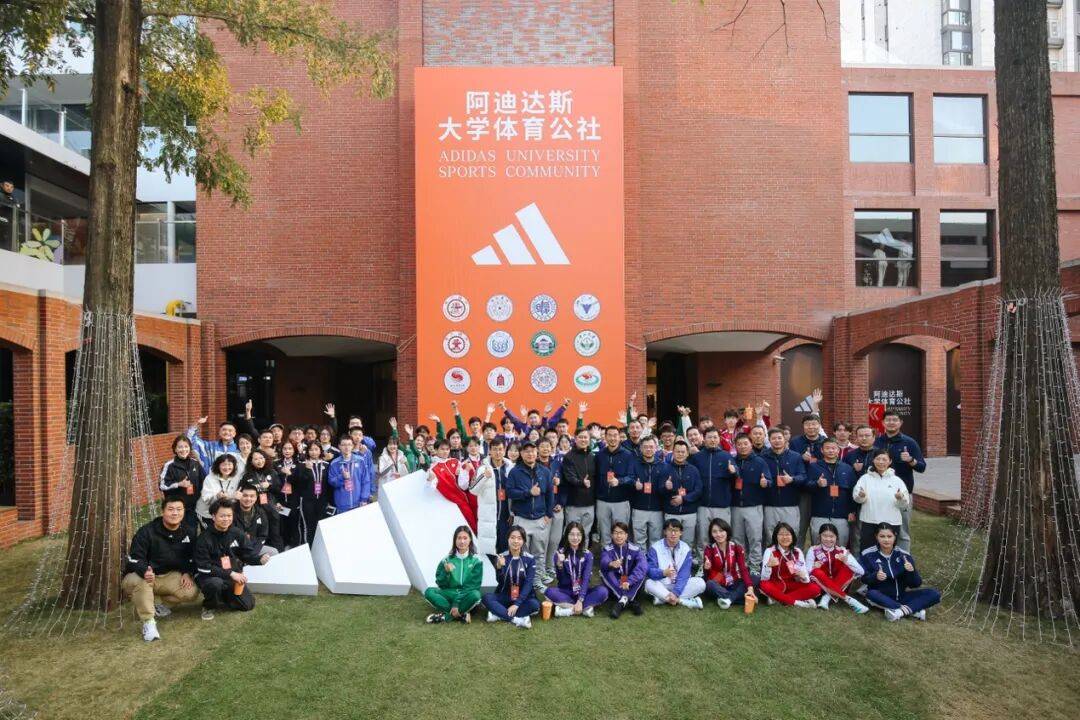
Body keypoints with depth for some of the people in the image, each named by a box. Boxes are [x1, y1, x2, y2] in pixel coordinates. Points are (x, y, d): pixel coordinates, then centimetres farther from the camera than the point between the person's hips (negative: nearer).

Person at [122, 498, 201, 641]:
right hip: (141, 575, -4)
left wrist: (187, 573, -9)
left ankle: (156, 604, 6)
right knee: (140, 581, -39)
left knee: (191, 592, -19)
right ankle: (148, 622, -25)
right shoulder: (147, 531, -17)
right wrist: (145, 571, -41)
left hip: (168, 576, 4)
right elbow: (134, 558, -20)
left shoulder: (189, 532, -3)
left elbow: (192, 557, 10)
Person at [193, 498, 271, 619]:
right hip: (208, 576, -4)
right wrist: (230, 574, -27)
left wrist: (260, 559, -26)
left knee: (248, 604, -3)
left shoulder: (237, 533, -5)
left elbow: (248, 553, -3)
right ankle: (208, 606, -6)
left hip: (233, 575, 4)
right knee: (215, 583, -39)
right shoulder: (204, 538, -18)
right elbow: (204, 567, -21)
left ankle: (220, 597, 22)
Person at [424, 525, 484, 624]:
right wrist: (446, 572, -22)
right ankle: (462, 614, -26)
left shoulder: (476, 560, -5)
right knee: (429, 592, -24)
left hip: (467, 597, -2)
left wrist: (457, 604, -21)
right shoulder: (447, 559, 1)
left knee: (475, 595, -36)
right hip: (450, 594, 2)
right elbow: (440, 584, -1)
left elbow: (474, 585, -12)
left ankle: (445, 616, -23)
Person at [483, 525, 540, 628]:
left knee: (534, 604, -31)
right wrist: (499, 567, -33)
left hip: (523, 597, 0)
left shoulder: (530, 559, -6)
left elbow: (529, 583, -12)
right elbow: (500, 582, -13)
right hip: (504, 597, 1)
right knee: (487, 598, -27)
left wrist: (517, 604, -23)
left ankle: (498, 614, -25)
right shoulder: (501, 557, -5)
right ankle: (518, 619, -31)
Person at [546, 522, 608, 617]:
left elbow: (586, 578, -12)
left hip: (582, 591, 1)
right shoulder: (560, 553, -5)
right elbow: (560, 580, -11)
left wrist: (580, 601, -24)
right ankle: (585, 608, -25)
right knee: (549, 592, -31)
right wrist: (559, 564, -30)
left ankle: (566, 608, -25)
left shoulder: (587, 554, -2)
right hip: (565, 592, -1)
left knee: (602, 591, -26)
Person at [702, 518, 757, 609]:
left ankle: (728, 598, -28)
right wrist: (706, 568, -37)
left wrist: (750, 588, -31)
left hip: (735, 584, 2)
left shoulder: (737, 547, -6)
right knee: (709, 584, -34)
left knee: (755, 579, -23)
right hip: (718, 585, -2)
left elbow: (743, 568, -16)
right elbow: (709, 577, -13)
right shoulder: (709, 549, -9)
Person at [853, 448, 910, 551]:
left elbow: (906, 504, 2)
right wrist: (861, 495, -27)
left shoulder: (897, 480, 9)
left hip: (892, 523, 1)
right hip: (868, 522, -1)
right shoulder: (865, 478, 6)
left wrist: (901, 498, -20)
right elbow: (856, 497, -5)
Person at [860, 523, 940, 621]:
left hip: (901, 596, 3)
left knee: (934, 594, -14)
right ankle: (913, 610, -28)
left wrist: (912, 572, -22)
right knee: (871, 594, -37)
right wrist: (875, 576, -24)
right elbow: (864, 578, -3)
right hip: (882, 597, -3)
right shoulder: (868, 554, -5)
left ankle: (901, 611, -28)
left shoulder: (903, 555, -1)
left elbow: (916, 584, -1)